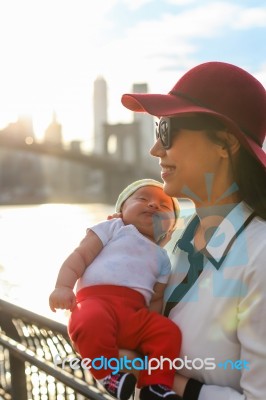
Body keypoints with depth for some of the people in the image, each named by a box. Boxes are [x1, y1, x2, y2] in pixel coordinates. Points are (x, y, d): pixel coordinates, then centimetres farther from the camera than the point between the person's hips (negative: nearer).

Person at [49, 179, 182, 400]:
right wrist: (63, 286, -10)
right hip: (96, 299, -4)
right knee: (92, 323, -37)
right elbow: (81, 255, 7)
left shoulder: (161, 257, 30)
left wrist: (152, 322, 4)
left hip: (136, 312, 4)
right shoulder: (112, 228, 19)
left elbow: (156, 298, 25)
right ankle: (108, 374, -18)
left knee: (169, 332, -21)